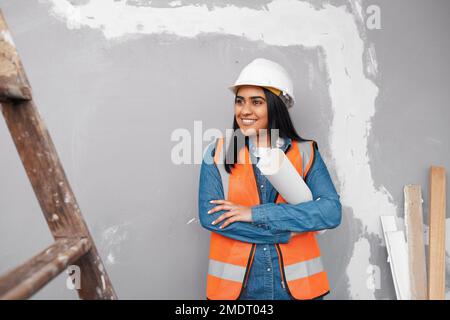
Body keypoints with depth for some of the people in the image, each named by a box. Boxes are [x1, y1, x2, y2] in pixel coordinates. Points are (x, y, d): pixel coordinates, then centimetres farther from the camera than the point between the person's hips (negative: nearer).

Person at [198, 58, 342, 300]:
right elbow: (209, 215, -12)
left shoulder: (305, 153, -2)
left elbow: (331, 211, -13)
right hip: (234, 284, 0)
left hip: (297, 283, 1)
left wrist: (255, 213, -19)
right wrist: (287, 232, -14)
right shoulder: (217, 152, -3)